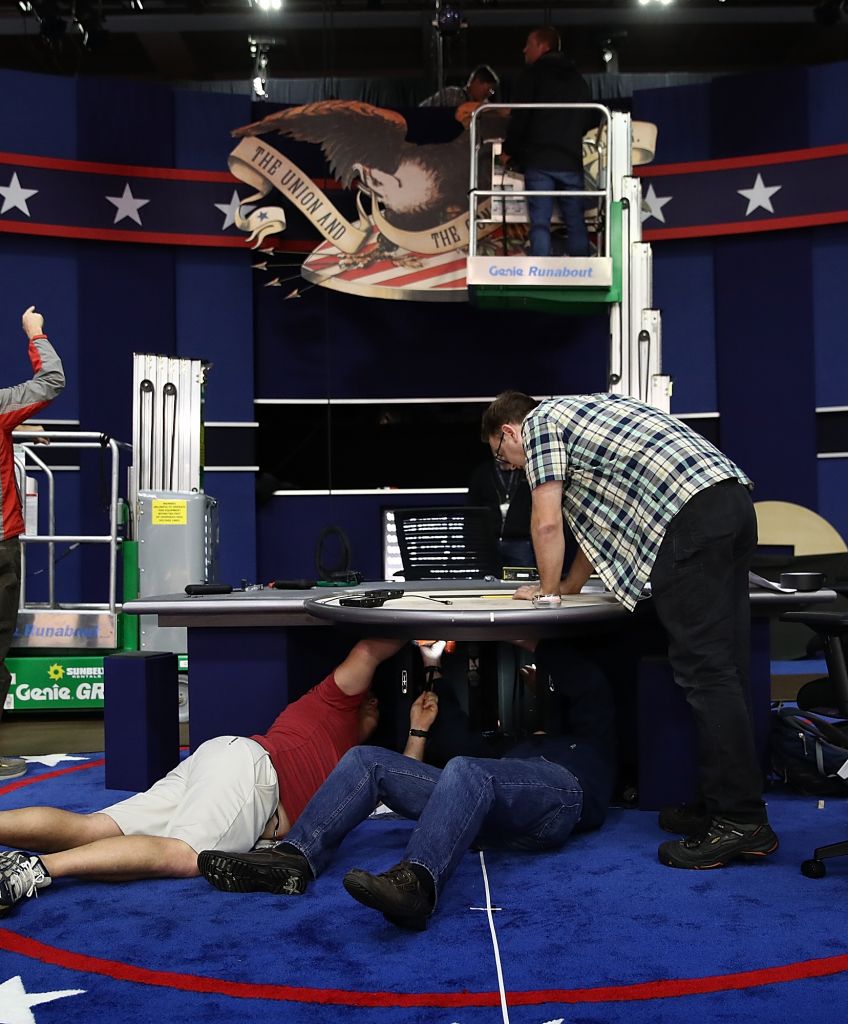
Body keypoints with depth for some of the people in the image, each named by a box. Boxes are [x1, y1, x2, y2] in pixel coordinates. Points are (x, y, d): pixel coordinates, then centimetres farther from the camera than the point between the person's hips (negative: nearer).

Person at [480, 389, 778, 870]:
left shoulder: (538, 423, 6)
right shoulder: (580, 411, 32)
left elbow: (547, 523, 0)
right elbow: (596, 515, 36)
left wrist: (548, 591, 15)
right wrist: (573, 583, 40)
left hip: (690, 518, -9)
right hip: (734, 502, 10)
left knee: (706, 672, -8)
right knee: (722, 669, 10)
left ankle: (741, 822, -6)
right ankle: (726, 800, 16)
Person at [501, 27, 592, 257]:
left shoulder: (532, 74, -1)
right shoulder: (577, 78, 16)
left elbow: (519, 116, -6)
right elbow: (587, 119, 19)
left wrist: (508, 149, 3)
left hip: (538, 160, -4)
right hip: (571, 160, 4)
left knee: (540, 222, -5)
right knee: (575, 222, 6)